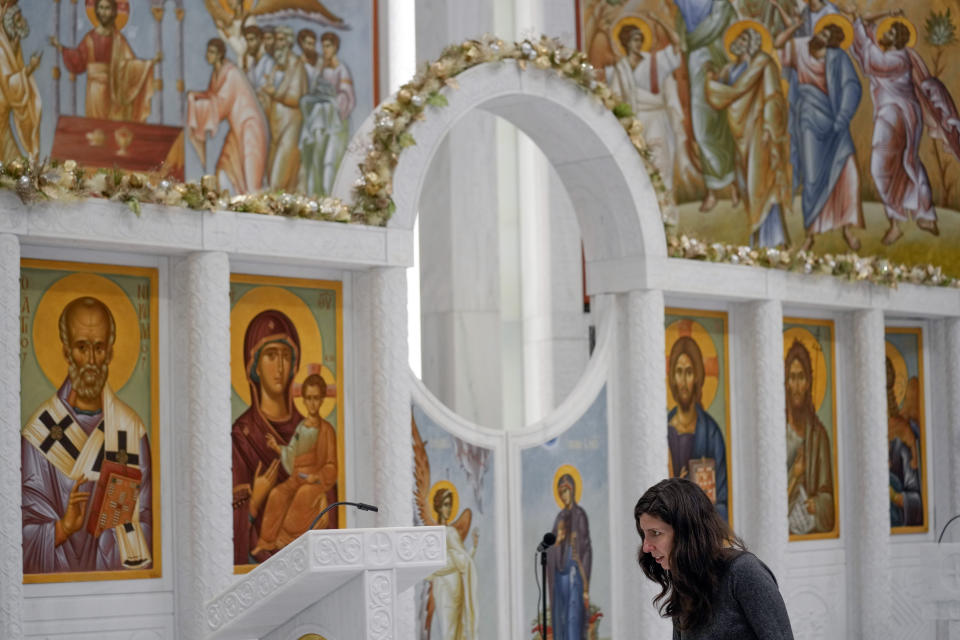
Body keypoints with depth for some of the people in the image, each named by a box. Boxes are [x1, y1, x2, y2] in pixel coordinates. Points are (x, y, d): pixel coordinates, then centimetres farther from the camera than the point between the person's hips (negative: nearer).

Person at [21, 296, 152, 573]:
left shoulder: (132, 429, 9)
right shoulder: (40, 432, 2)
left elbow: (145, 521, 9)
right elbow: (28, 537, -1)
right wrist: (62, 528, -18)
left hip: (122, 580, 2)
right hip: (63, 579, -2)